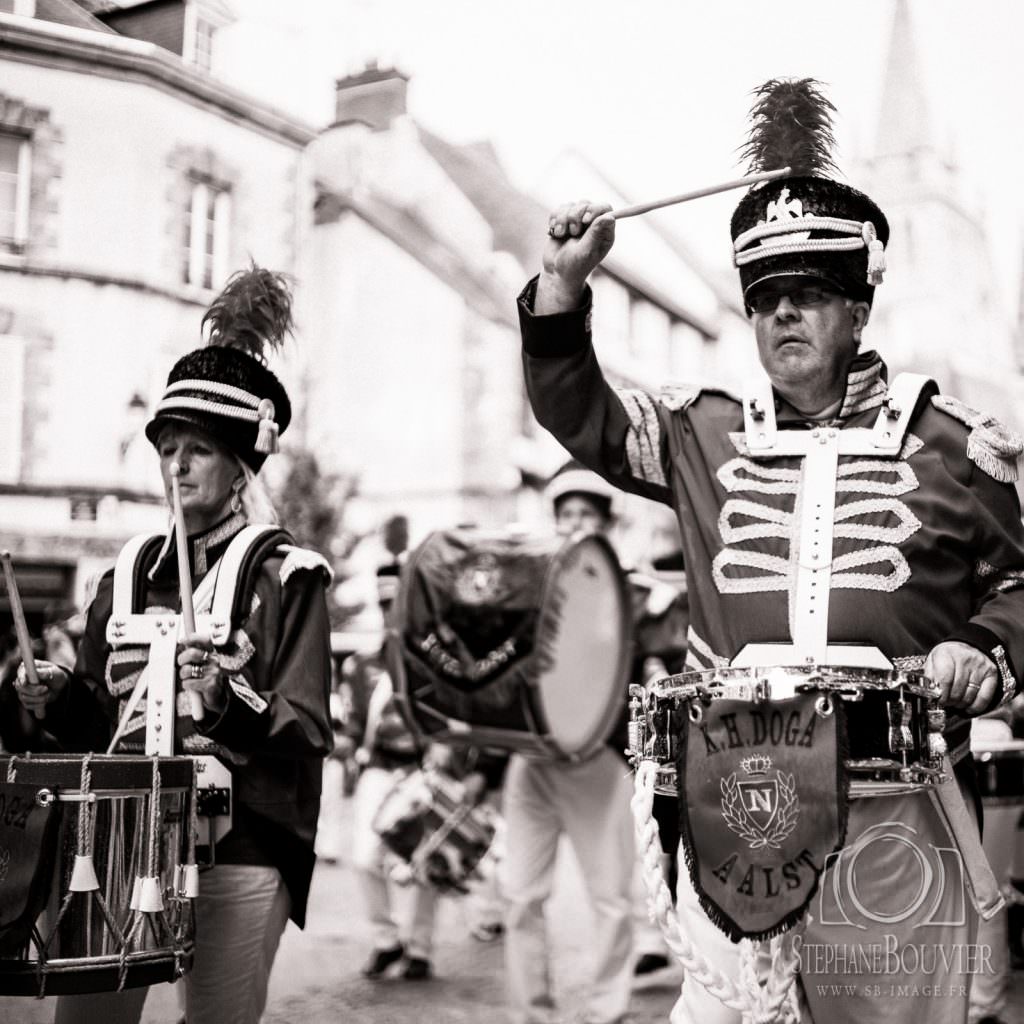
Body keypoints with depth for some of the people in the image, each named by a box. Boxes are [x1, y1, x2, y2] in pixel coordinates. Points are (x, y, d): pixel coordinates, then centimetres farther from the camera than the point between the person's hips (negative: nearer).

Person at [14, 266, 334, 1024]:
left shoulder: (287, 576, -4)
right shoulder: (129, 575, 11)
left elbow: (306, 734, -9)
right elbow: (98, 720, 17)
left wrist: (227, 700, -25)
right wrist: (59, 700, -3)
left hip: (238, 848, -4)